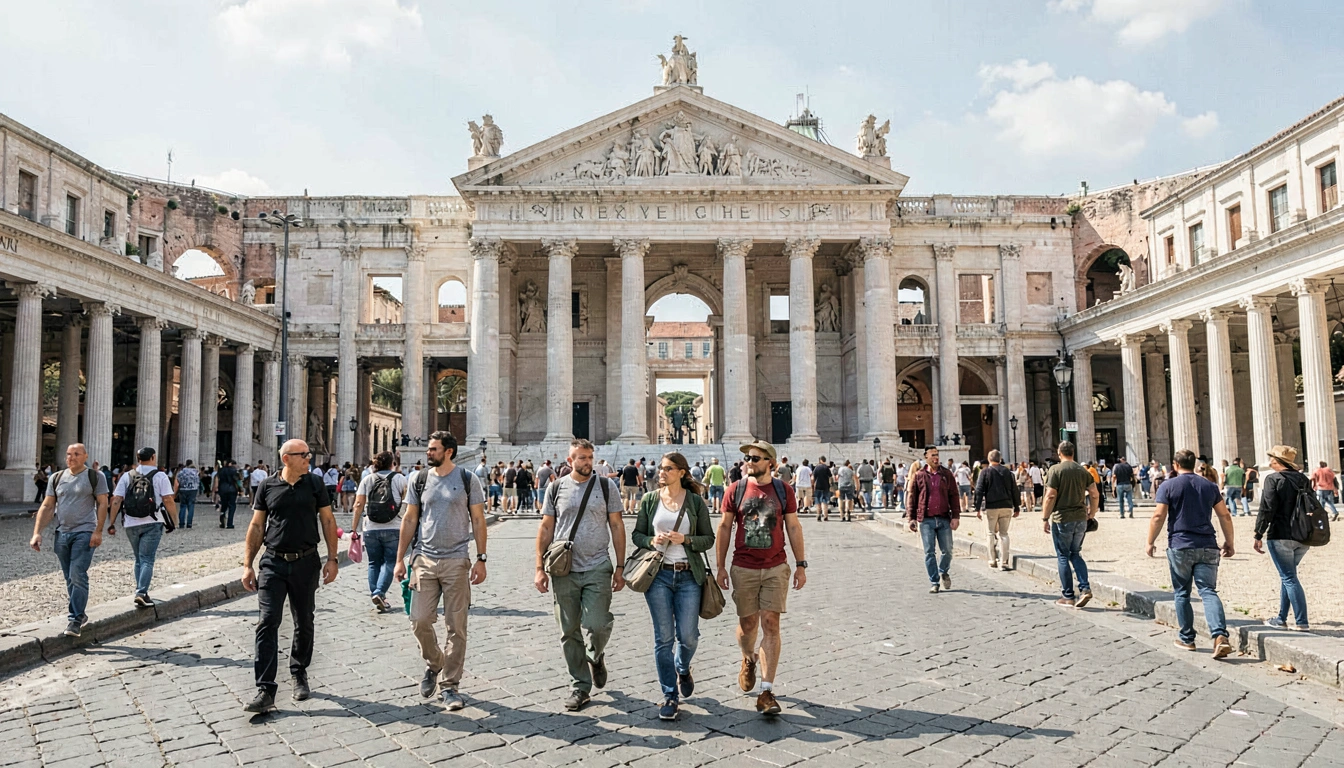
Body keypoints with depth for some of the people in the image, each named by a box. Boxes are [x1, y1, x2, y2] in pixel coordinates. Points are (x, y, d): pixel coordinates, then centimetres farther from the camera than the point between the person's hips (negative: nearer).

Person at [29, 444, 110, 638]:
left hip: (84, 533, -5)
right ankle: (79, 614, 22)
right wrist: (37, 532, 2)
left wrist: (98, 531, -13)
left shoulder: (95, 477, -1)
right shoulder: (56, 478, 11)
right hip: (62, 533, 5)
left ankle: (74, 620, -7)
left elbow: (102, 504, -5)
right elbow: (47, 507, 11)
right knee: (69, 579, 11)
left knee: (78, 577, -11)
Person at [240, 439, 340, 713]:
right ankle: (265, 692, -6)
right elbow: (256, 526, 6)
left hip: (306, 562, 1)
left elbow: (328, 521, 4)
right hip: (273, 563, -1)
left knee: (304, 623, 12)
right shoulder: (267, 487, 1)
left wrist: (332, 559, -1)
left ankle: (299, 674, 32)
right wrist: (248, 565, 2)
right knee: (267, 623, -8)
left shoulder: (315, 483, 1)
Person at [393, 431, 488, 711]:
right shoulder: (419, 480, 6)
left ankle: (449, 685, 12)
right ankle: (434, 664, 28)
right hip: (424, 560, 2)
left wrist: (481, 559, -4)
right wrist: (400, 559, 6)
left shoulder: (468, 480, -1)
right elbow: (409, 520, 10)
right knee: (420, 620, -1)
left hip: (457, 561, -2)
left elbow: (478, 520, 2)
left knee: (456, 627, 1)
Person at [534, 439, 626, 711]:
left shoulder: (606, 487, 3)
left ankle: (596, 656, 23)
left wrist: (620, 567, 0)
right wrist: (540, 568, 2)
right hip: (564, 571, 2)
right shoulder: (556, 489, 5)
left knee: (596, 624, -11)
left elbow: (617, 527, 5)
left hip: (597, 569, -1)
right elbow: (545, 529, 8)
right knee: (569, 632, 6)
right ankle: (580, 686, 20)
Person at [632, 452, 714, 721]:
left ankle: (682, 669, 36)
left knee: (688, 636, 1)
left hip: (688, 575, 0)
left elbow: (709, 538, 4)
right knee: (664, 638, 1)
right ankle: (670, 696, 13)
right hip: (658, 575, 0)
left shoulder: (696, 501, 2)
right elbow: (636, 534, 10)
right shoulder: (649, 500, 5)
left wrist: (686, 540, -13)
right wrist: (651, 541, -10)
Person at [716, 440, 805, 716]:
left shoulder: (783, 491, 1)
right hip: (743, 569, 0)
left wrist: (801, 565, 4)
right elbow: (725, 527, 4)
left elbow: (793, 527, 6)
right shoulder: (735, 490, 0)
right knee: (748, 623, 8)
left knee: (770, 624, -5)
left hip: (776, 568, 0)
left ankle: (766, 692, -1)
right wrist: (721, 566, 2)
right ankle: (748, 659, 42)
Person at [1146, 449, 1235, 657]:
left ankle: (1186, 639, 17)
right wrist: (1229, 543, 20)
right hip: (1207, 547, 3)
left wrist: (1151, 542, 0)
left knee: (1181, 594, 10)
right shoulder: (1210, 486, 10)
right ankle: (1220, 636, -18)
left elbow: (1158, 516, -8)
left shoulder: (1168, 486, -2)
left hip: (1180, 547, -3)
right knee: (1209, 592, 0)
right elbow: (1224, 516, 10)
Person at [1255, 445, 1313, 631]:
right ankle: (1281, 619, 23)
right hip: (1303, 538, 7)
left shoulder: (1272, 479, -10)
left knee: (1289, 578, -3)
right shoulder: (1303, 479, 11)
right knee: (1288, 576, 17)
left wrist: (1258, 536, -9)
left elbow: (1267, 510, -15)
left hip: (1281, 537, -7)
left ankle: (1302, 622, -6)